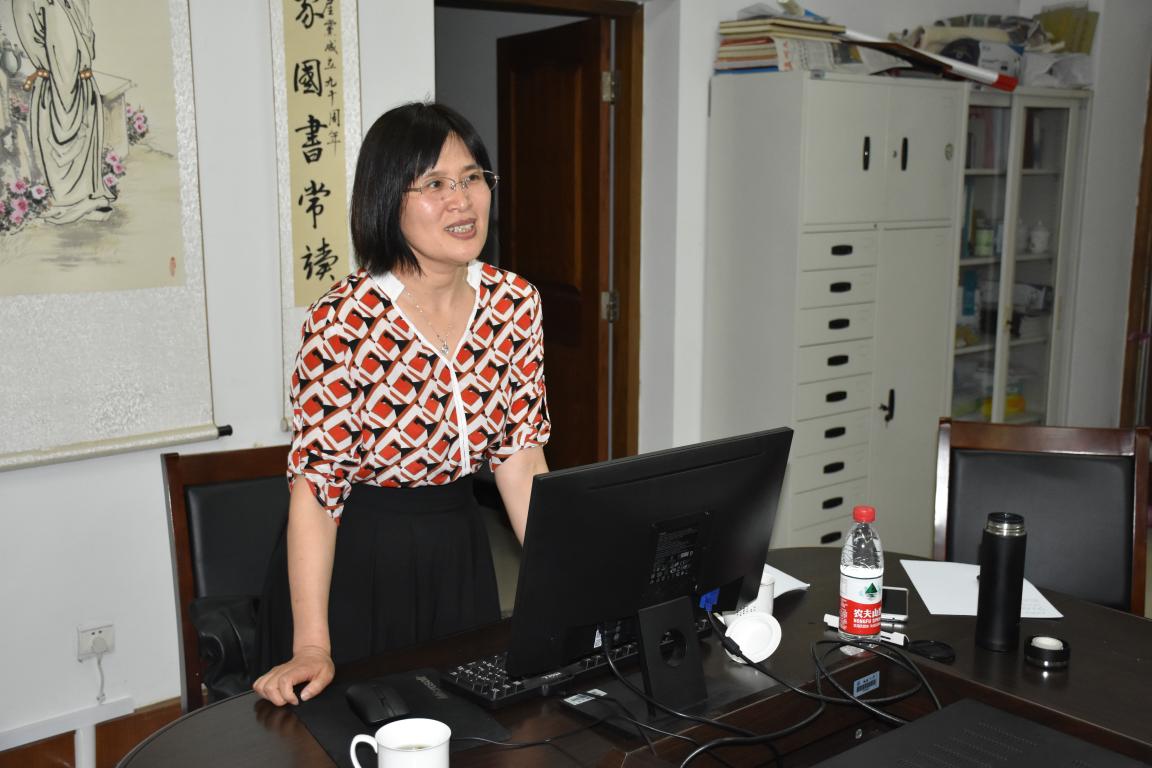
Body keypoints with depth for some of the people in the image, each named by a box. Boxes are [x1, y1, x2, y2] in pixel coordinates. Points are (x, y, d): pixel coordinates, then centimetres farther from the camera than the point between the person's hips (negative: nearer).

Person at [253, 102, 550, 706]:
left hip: (459, 556, 5)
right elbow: (316, 483, -20)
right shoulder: (344, 321, -22)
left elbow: (520, 457, -2)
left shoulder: (514, 304, -7)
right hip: (353, 564, -4)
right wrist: (311, 647, -24)